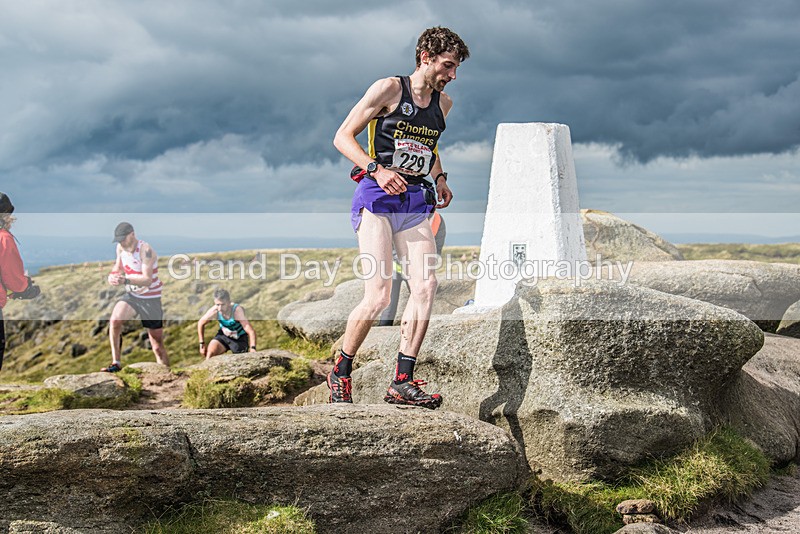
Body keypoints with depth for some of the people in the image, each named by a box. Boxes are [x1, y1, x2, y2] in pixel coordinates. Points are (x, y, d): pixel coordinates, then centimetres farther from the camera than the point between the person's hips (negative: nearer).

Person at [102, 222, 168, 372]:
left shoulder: (145, 250, -21)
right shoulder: (120, 248, -2)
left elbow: (148, 280, -30)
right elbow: (118, 269, 12)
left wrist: (125, 280, -44)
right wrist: (113, 277, -11)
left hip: (151, 299, -5)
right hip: (131, 296, 5)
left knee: (158, 346, 1)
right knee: (115, 320, -26)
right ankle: (116, 363, -18)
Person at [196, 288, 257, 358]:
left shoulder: (237, 311, -35)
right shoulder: (215, 310, -25)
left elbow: (251, 331, -41)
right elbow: (201, 323, -5)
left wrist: (252, 348, -53)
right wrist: (202, 344, -2)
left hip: (239, 339, -2)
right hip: (223, 335, 3)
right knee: (210, 353, -20)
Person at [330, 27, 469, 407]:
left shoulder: (443, 103, 15)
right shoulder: (389, 89, -3)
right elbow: (342, 137, -5)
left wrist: (440, 179, 17)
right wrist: (378, 170, -19)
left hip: (416, 203, 6)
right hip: (378, 198, -6)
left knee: (425, 286, -10)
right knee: (378, 297, -13)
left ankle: (402, 383, -5)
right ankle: (340, 373, 8)